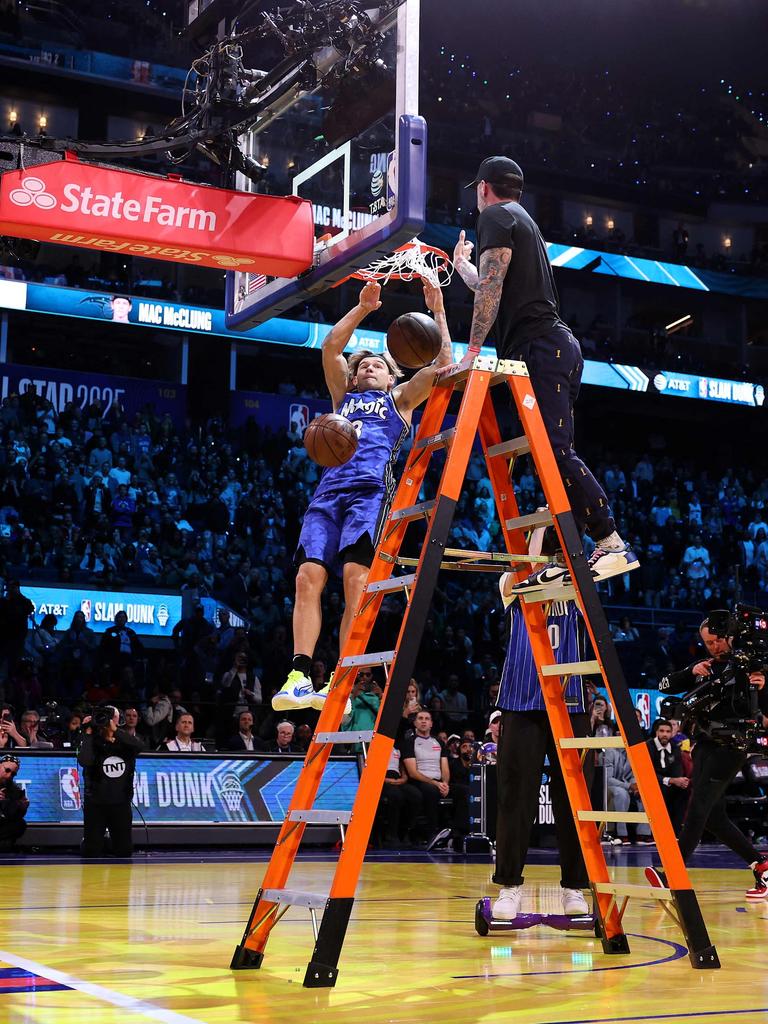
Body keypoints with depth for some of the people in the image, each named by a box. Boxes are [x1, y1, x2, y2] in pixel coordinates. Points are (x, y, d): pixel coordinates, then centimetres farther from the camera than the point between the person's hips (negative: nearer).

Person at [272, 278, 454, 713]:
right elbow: (330, 348, 23)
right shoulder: (344, 397, 33)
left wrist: (438, 311, 15)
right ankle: (300, 677, -19)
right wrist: (362, 308, 22)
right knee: (309, 576, -14)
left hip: (371, 489, -4)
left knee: (356, 576, -22)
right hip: (330, 490, 4)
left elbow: (443, 364, 15)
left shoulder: (399, 399, 26)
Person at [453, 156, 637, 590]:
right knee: (552, 455, 4)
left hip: (538, 347, -10)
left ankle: (612, 544, -26)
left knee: (556, 450, -19)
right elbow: (497, 288, 43)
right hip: (559, 346, 10)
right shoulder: (525, 221, 30)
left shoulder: (495, 216, 1)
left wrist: (473, 349, -17)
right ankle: (560, 558, 0)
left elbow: (491, 287, -13)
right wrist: (462, 264, 60)